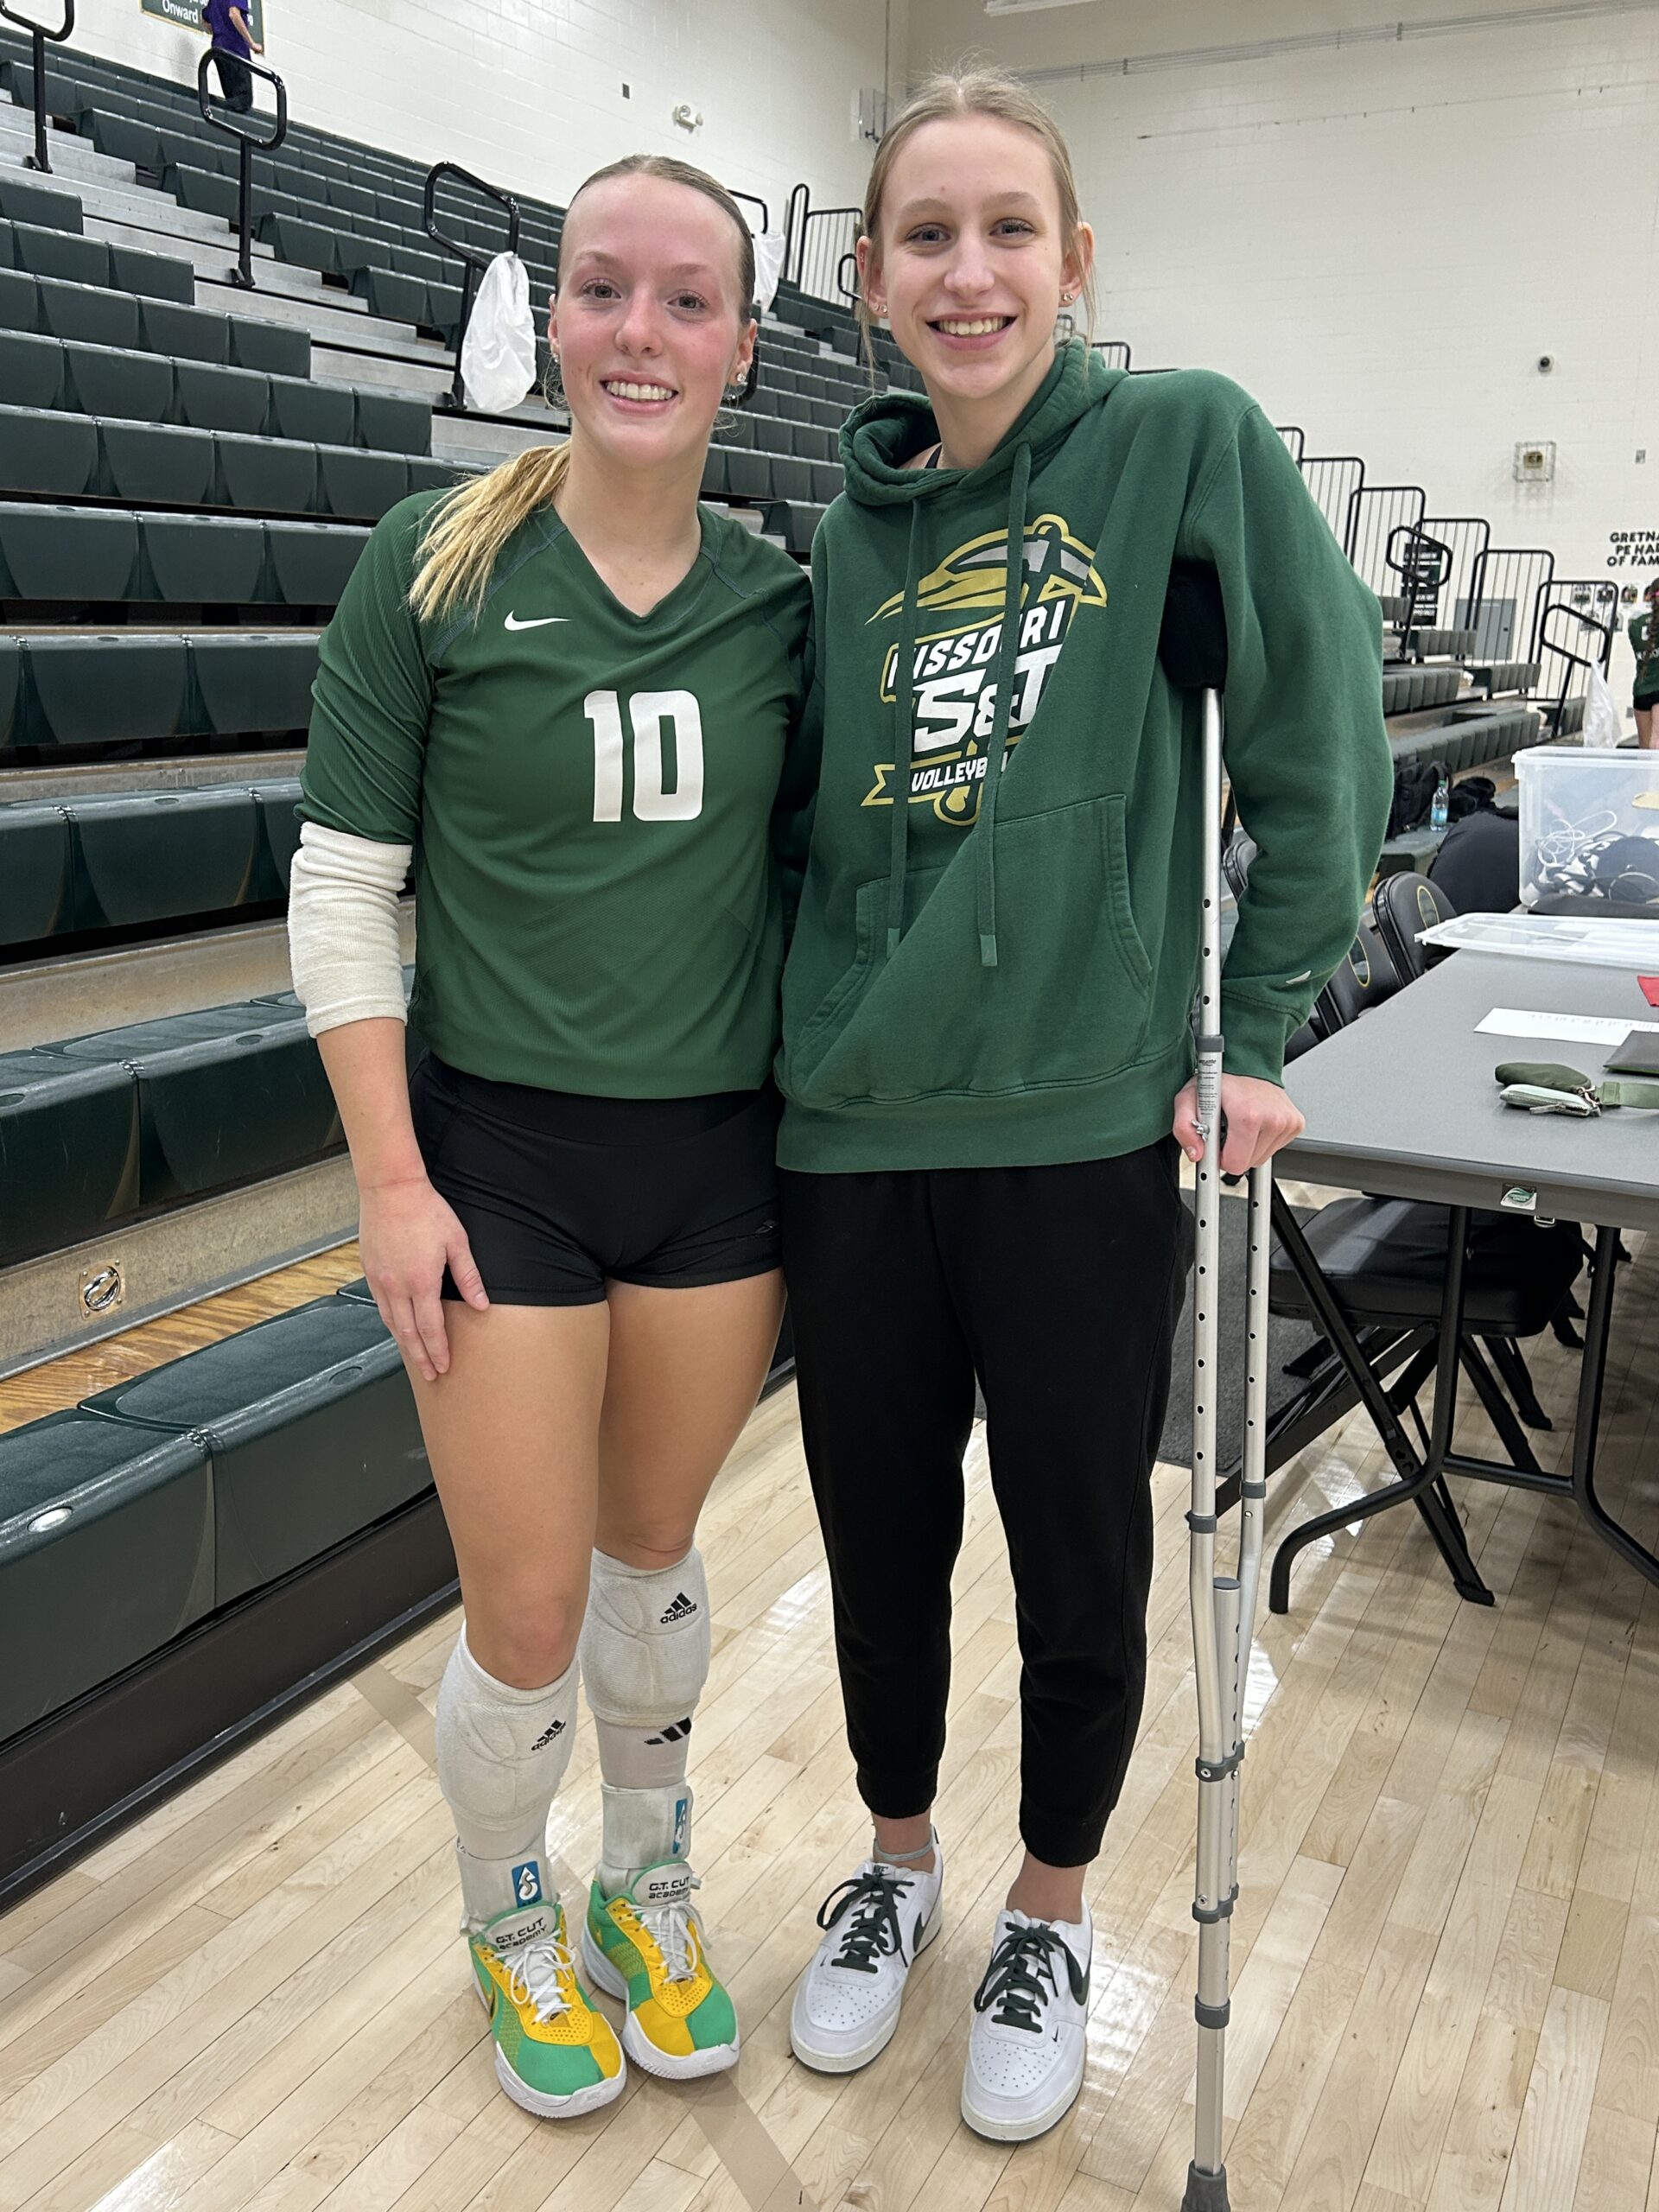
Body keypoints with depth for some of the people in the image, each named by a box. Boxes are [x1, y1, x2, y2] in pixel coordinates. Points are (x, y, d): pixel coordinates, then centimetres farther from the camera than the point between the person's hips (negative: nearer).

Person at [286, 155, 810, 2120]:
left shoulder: (780, 601, 2)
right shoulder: (435, 563, -6)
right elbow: (340, 887, -5)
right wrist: (393, 1180, -9)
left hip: (722, 1152, 3)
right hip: (501, 1150, -2)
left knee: (653, 1546, 18)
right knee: (527, 1618, 5)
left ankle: (648, 1889, 44)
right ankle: (511, 1930, 37)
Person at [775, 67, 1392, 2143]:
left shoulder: (1186, 439, -4)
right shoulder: (850, 539, 8)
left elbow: (1320, 744, -6)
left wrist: (1261, 1032, -7)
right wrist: (805, 1030, 8)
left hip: (1085, 1134, -3)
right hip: (852, 1138, 4)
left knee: (1082, 1568, 13)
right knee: (880, 1546, 17)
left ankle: (1048, 1917, 39)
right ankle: (897, 1862, 44)